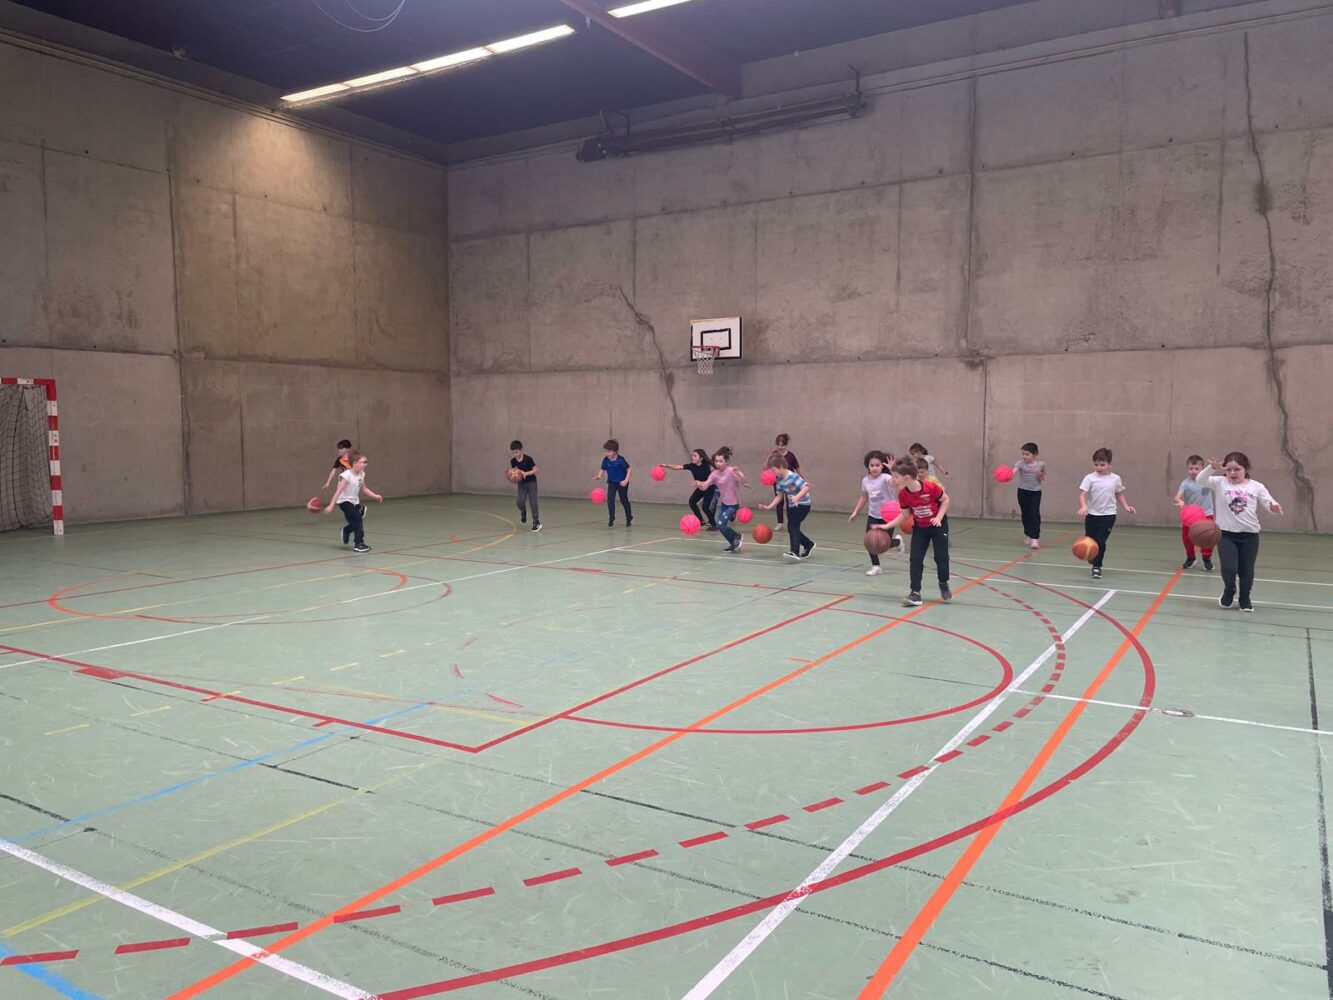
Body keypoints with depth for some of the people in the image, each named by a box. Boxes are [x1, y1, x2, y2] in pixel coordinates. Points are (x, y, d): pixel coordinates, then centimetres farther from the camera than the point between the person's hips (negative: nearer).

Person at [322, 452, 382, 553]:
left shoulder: (361, 474, -2)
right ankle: (359, 544, -4)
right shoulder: (347, 475, -24)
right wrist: (331, 506, -29)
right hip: (344, 501, -7)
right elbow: (338, 491, -26)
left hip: (355, 501, 7)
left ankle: (346, 530, 40)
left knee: (358, 521, 7)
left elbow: (364, 489, 14)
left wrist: (375, 496, 6)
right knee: (357, 520, -14)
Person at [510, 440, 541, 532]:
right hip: (521, 483, 4)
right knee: (520, 502, -11)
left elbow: (535, 470, -14)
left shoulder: (528, 459, -18)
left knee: (533, 502, -5)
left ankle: (536, 522, 3)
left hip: (531, 482, -3)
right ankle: (523, 514, 24)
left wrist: (526, 473, -28)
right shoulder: (513, 461, -5)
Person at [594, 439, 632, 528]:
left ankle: (629, 519, 27)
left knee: (624, 500, 10)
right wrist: (599, 475, -27)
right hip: (612, 483, 3)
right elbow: (602, 470, -6)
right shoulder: (606, 460, -11)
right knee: (610, 500, -11)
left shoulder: (621, 460, -22)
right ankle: (611, 520, -1)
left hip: (622, 483, -3)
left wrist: (626, 480, -25)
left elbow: (628, 470, -16)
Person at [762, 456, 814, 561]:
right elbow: (780, 496, 9)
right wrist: (770, 506, 0)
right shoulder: (779, 480, 0)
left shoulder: (793, 476, -24)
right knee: (792, 528, 13)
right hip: (792, 506, 9)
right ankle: (809, 545, 34)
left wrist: (797, 497, -46)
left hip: (803, 505, -9)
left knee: (792, 526, -20)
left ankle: (795, 552, -25)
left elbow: (806, 487, -32)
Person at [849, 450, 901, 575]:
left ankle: (897, 541, 33)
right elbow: (864, 497, 16)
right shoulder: (865, 481, 0)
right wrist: (855, 512, 15)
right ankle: (875, 566, 11)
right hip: (872, 515, 5)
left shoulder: (885, 478, -18)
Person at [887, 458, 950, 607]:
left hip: (938, 526, -3)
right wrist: (887, 526, -12)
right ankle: (915, 593, -5)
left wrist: (938, 517, -22)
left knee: (941, 557, 1)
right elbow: (905, 515, -4)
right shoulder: (903, 494, -15)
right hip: (919, 528, 3)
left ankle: (944, 586, 27)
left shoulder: (930, 487, -28)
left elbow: (945, 500, -11)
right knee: (915, 559, -7)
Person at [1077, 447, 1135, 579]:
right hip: (1092, 515, 1)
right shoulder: (1090, 478, -7)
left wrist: (1126, 506, 1)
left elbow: (1119, 494, 14)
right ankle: (1093, 558, 40)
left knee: (1100, 541, -9)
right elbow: (1082, 494, -15)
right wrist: (1083, 506, -33)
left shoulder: (1115, 479, 0)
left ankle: (1097, 567, 4)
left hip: (1108, 515, 0)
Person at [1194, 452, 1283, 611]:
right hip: (1226, 534, -1)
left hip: (1249, 534, 1)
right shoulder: (1219, 483, -2)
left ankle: (1245, 600, 30)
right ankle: (1228, 593, 21)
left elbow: (1269, 504, -4)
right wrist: (1212, 468, -28)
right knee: (1229, 568, -10)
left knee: (1247, 570, 8)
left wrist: (1274, 508, -27)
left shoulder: (1256, 486, 0)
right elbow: (1199, 481, -13)